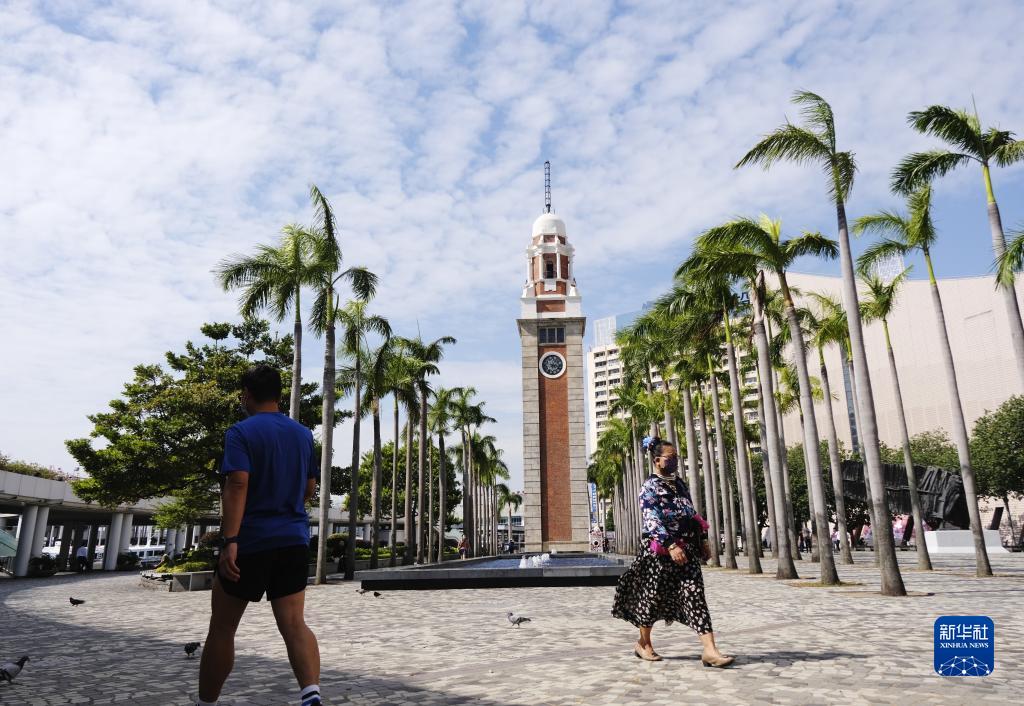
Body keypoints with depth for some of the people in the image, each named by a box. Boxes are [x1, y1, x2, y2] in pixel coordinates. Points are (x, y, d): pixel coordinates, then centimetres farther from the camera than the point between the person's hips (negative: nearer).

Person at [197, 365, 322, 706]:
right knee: (293, 624, -1)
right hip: (294, 540, 5)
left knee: (222, 627, 12)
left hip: (250, 541, -4)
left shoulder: (241, 432, -6)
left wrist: (229, 541, -22)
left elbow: (237, 486, -19)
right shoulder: (303, 433, 11)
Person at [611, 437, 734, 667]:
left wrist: (703, 540, 15)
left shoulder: (680, 484, 13)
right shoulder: (649, 488, -10)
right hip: (660, 550, -6)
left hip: (686, 549, 6)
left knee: (695, 595, -4)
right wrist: (671, 546, -29)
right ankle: (643, 643, 26)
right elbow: (652, 520, -21)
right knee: (653, 596, 7)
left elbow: (692, 515, 21)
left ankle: (709, 650, -7)